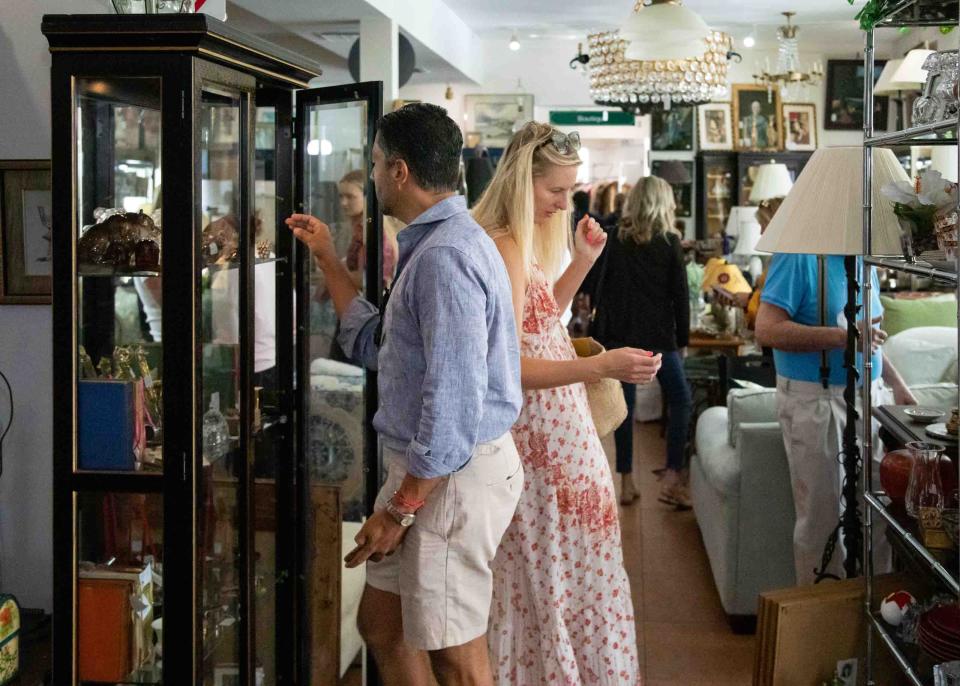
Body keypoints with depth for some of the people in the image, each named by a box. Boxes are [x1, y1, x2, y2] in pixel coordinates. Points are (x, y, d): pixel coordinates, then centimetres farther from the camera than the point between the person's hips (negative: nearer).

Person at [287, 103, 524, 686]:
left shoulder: (445, 255, -22)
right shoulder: (432, 243, 13)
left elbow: (455, 402, -26)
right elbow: (375, 346, 22)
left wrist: (400, 507, -21)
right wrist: (330, 261, 21)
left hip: (452, 474, -11)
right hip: (421, 464, 11)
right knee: (381, 623, 20)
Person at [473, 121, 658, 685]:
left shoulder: (521, 241, 11)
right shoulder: (504, 248, -21)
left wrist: (582, 259, 12)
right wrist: (600, 367, -34)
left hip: (550, 423, 10)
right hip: (539, 432, -10)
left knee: (543, 574, 17)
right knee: (560, 573, -1)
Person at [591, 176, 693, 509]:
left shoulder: (615, 241, 3)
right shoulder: (669, 241, -2)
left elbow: (603, 290, 4)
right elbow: (680, 294, -1)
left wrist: (601, 336, 10)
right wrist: (682, 338, 7)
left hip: (620, 333, 2)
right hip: (658, 334, -2)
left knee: (624, 404, 6)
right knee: (680, 399, 9)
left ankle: (626, 481, 8)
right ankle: (671, 477, -1)